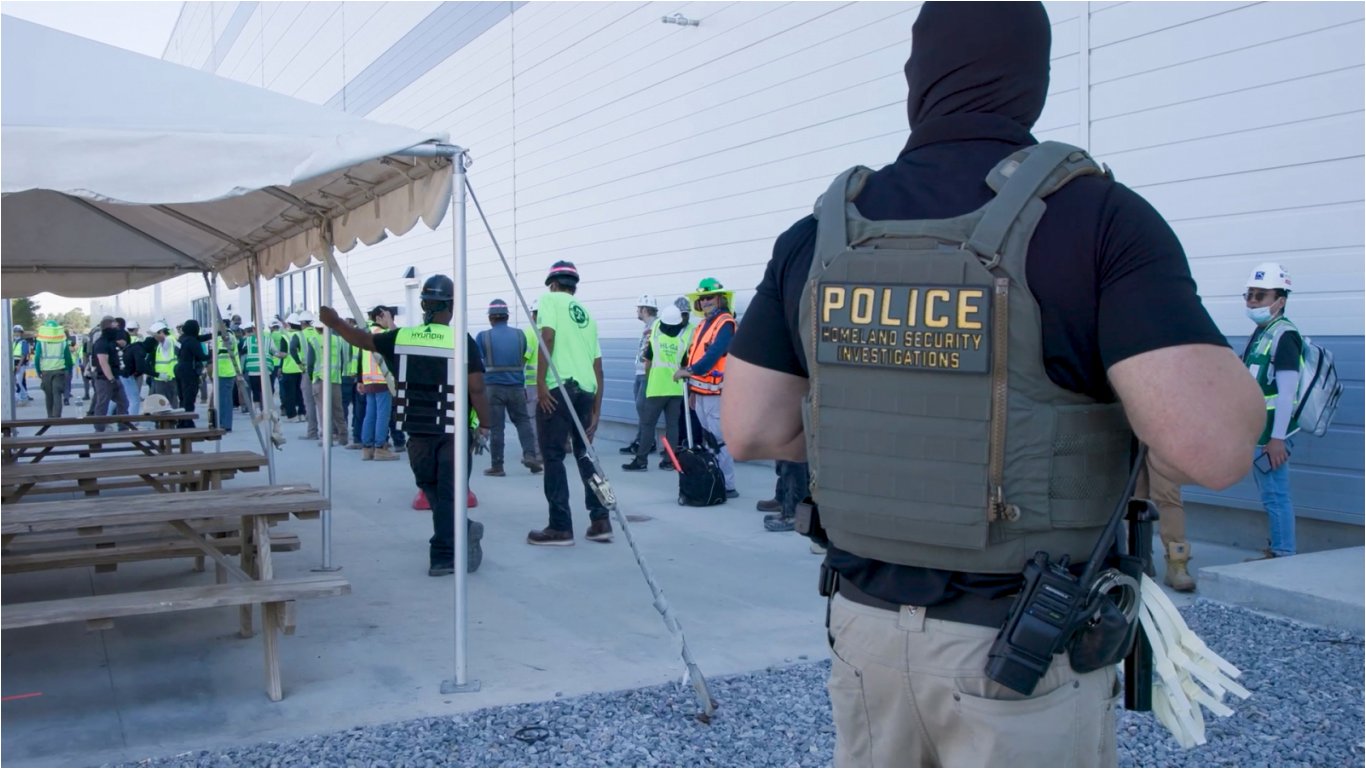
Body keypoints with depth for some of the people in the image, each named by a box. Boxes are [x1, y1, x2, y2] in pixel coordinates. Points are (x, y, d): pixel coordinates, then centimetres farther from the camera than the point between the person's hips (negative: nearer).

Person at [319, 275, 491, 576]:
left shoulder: (401, 338, 2)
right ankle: (444, 556, 10)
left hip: (418, 432, 3)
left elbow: (363, 339, 16)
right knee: (449, 493, 5)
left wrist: (334, 322, 32)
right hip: (453, 432, -3)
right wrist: (485, 424, 0)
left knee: (432, 489, 19)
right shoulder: (462, 341, -8)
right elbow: (477, 389, -12)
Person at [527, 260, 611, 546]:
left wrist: (540, 382, -13)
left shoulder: (549, 299, 7)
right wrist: (596, 410, 21)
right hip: (586, 389, 6)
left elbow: (548, 336, -11)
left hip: (558, 387, -6)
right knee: (585, 454, 16)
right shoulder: (587, 315, 24)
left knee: (553, 456, 0)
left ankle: (560, 527, 1)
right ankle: (600, 521, 14)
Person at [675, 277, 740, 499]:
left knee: (719, 439, -9)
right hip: (700, 391, 9)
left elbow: (715, 353, -20)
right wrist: (691, 388, 14)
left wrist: (690, 371, -23)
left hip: (716, 391, -9)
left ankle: (727, 486, -5)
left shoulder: (725, 323, -9)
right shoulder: (703, 324, 19)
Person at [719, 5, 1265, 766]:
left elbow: (750, 429, 0)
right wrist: (1210, 361, -2)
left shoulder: (820, 238, -2)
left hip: (869, 623, 4)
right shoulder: (1097, 217, -15)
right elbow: (1211, 445, -25)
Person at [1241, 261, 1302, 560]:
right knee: (1270, 495, 16)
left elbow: (1286, 392, -19)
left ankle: (1284, 557, 0)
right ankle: (1275, 551, 26)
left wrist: (1277, 438, -22)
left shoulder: (1283, 336, -14)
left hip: (1271, 436, -10)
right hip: (1257, 433, 10)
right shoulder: (1260, 334, 16)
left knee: (1276, 496, -6)